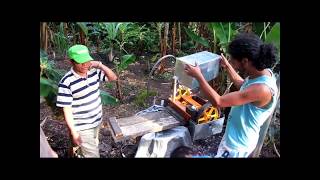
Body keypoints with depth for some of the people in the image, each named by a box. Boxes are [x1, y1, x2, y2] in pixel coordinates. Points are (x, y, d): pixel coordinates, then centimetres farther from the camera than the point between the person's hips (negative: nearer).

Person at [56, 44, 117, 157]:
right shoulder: (66, 82, -22)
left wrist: (100, 65, -13)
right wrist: (73, 132, -18)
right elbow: (67, 109, -18)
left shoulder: (94, 72, -5)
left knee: (93, 147, 25)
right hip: (82, 127, -6)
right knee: (93, 154, 1)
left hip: (97, 121, 6)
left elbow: (113, 78, 3)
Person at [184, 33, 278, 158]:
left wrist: (198, 76, -24)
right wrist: (227, 66, 15)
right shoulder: (263, 72, -7)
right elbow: (242, 85, 16)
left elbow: (218, 101, -32)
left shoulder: (261, 89, -36)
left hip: (238, 145, -8)